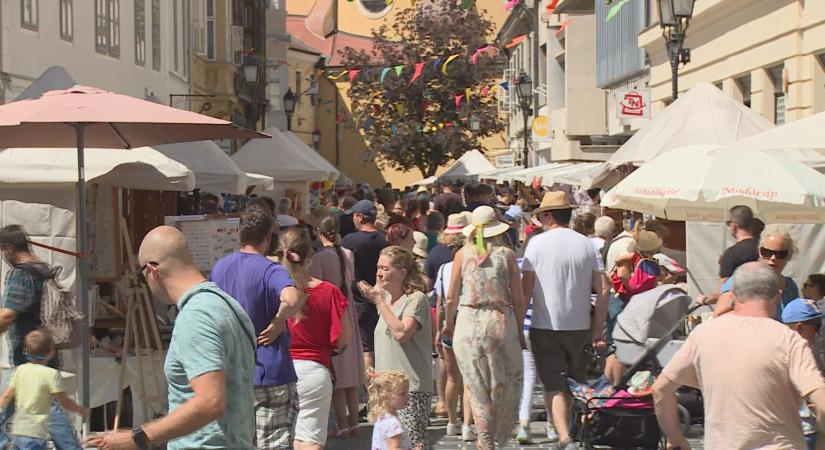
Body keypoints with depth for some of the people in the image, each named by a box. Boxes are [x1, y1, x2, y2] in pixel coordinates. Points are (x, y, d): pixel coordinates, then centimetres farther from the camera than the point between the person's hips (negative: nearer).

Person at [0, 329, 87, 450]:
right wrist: (82, 410, 12)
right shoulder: (52, 374, -11)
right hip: (35, 434, -7)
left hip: (17, 431, 7)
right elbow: (65, 402, -5)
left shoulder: (20, 370, 6)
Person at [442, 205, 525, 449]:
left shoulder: (463, 254, 1)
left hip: (469, 323, 1)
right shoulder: (507, 254, -1)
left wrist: (448, 324, 18)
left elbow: (451, 298, 2)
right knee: (506, 385, 15)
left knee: (478, 388, 10)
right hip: (502, 321, -1)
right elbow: (518, 300, -2)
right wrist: (519, 330, 10)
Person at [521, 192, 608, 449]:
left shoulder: (537, 243, -5)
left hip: (545, 326, -3)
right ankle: (557, 426, 32)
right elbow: (603, 289, 1)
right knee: (573, 383, 18)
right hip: (579, 326, 3)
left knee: (554, 385, -3)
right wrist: (598, 330, 6)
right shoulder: (587, 245, 5)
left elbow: (526, 289, -7)